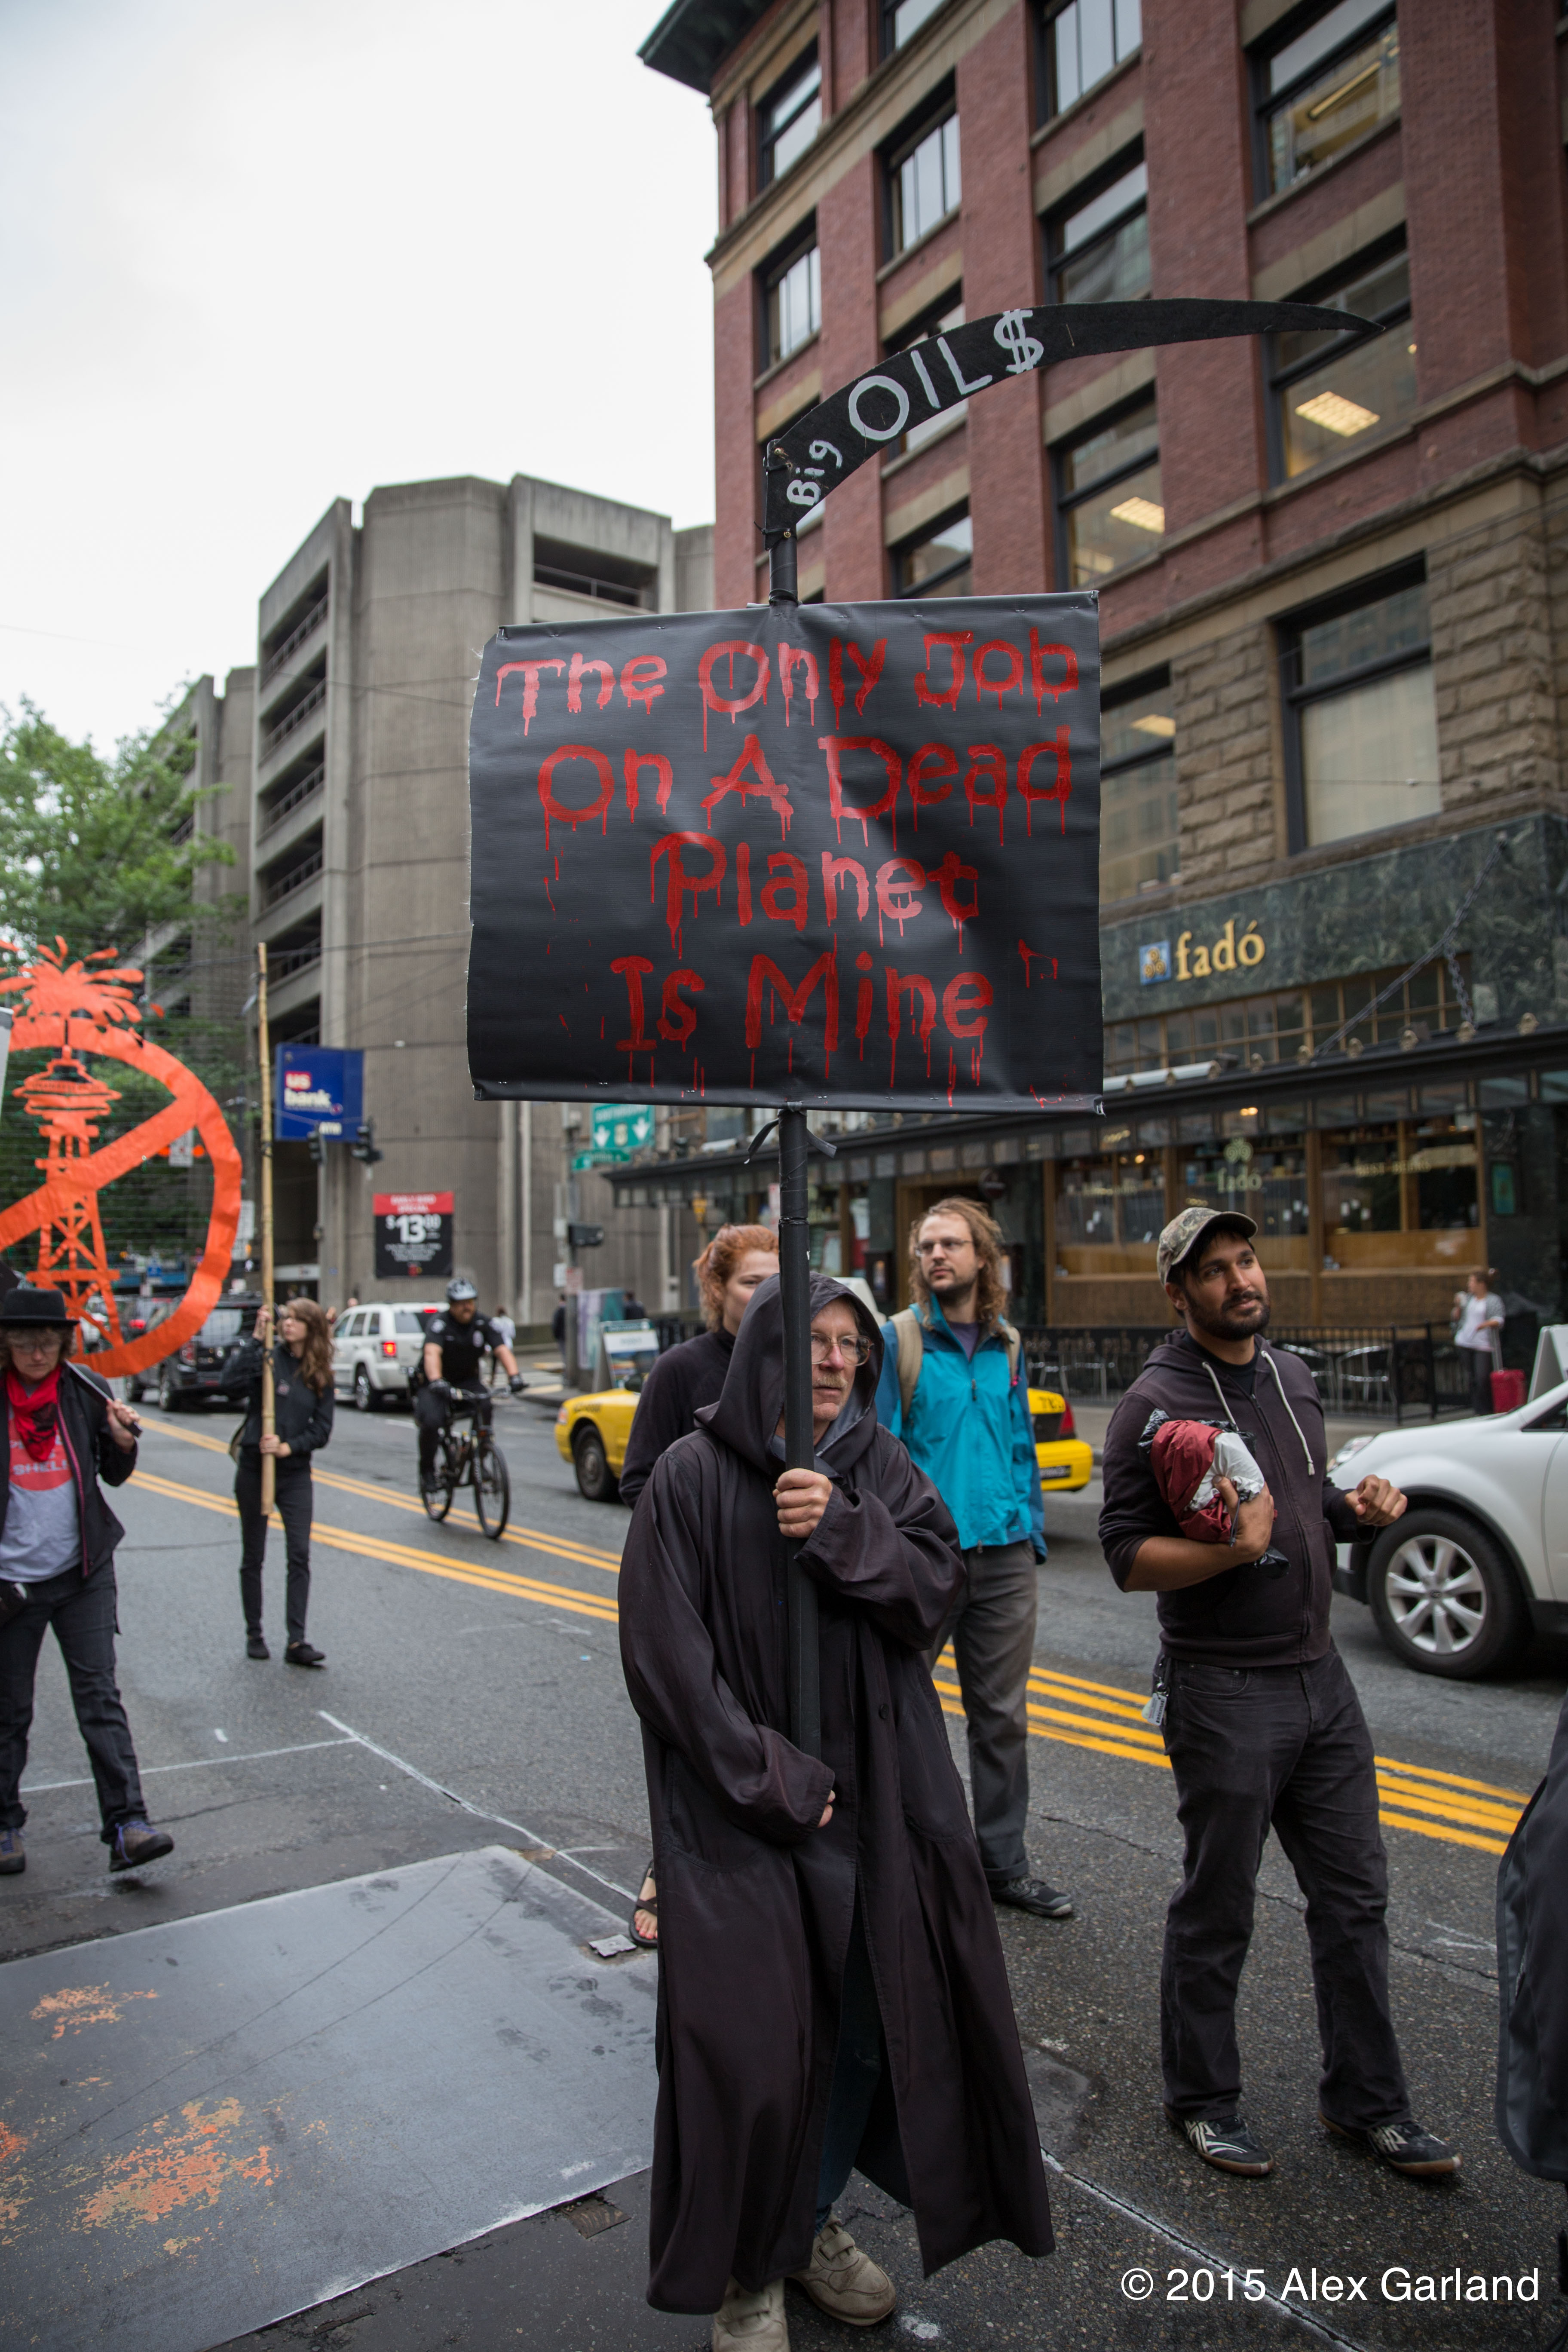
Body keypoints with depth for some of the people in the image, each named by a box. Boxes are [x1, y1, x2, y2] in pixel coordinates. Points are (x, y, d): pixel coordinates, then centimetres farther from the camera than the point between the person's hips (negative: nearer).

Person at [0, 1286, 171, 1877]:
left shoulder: (86, 1392, -1)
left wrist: (123, 1441, -11)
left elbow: (114, 1476, 8)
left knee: (100, 1699, -2)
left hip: (82, 1573, 1)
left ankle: (127, 1826, -3)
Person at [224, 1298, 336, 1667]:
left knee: (300, 1556, -5)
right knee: (253, 1557, 9)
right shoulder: (267, 1358, -5)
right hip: (254, 1468, -2)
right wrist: (257, 1339, -25)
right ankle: (254, 1635, 24)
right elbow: (233, 1378, -25)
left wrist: (290, 1446, -14)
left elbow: (322, 1430, 1)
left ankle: (297, 1642, -3)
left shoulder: (321, 1377, 3)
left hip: (296, 1473, 2)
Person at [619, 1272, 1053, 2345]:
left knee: (869, 2020, 11)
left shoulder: (880, 1468, 3)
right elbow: (663, 1651, -11)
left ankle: (813, 2221, 39)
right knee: (753, 2040, 2)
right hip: (737, 1804, -4)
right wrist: (769, 1778, -13)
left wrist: (843, 1530, -23)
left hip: (876, 1798, 4)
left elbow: (935, 1593, -6)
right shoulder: (695, 1475, -10)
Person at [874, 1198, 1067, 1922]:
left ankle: (1004, 1862, 29)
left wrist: (1031, 1528, 9)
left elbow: (1021, 1446, 16)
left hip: (1005, 1559, 5)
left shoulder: (1006, 1346, 9)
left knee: (1002, 1717, 14)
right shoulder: (899, 1339, -5)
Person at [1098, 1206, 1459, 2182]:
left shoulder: (1293, 1378, 9)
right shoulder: (1157, 1403, -15)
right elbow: (1129, 1556, -17)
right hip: (1224, 1691, -7)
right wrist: (1233, 1549, -31)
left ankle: (1367, 2100, 33)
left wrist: (1359, 1508, 0)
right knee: (1217, 1912, 8)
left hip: (1321, 1676, 7)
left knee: (1355, 1898, 16)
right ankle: (1204, 2100, 29)